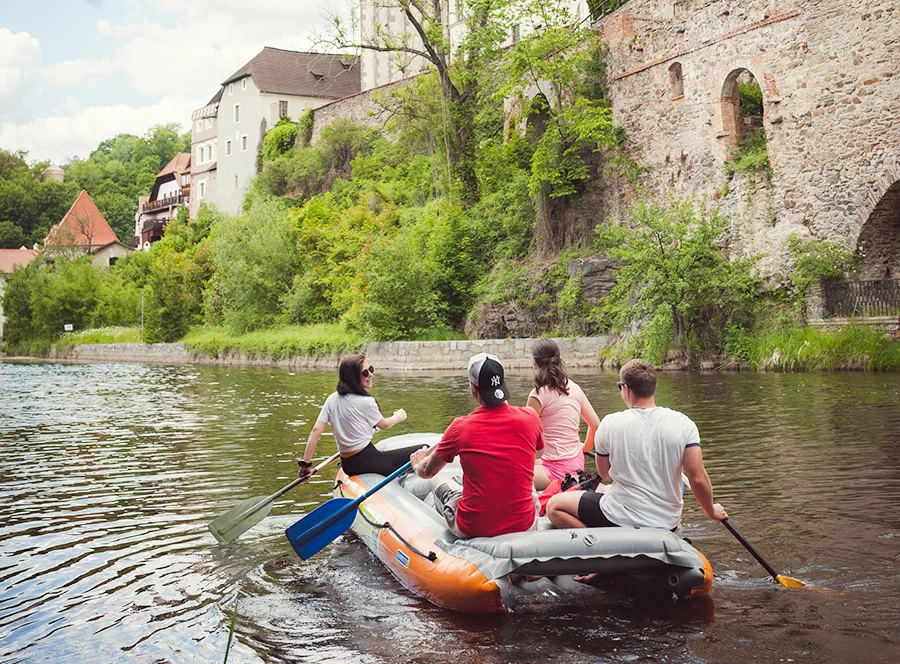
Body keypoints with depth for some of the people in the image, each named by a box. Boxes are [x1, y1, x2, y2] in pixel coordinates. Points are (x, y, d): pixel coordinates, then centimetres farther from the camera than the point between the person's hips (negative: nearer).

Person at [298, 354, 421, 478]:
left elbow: (316, 430, -3)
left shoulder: (332, 399, 2)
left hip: (347, 466, 8)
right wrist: (399, 417, 23)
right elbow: (384, 425, 2)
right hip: (368, 462, -8)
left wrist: (306, 464, 2)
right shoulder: (366, 402, -15)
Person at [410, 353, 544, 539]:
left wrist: (418, 465, 30)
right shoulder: (530, 417, -9)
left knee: (440, 480, 27)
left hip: (473, 528, -1)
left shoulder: (460, 427, -12)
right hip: (523, 525, 2)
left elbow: (427, 472, 5)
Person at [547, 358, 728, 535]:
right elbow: (698, 479, -13)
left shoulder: (610, 424, -13)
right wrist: (711, 511, 5)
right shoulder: (684, 424, -11)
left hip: (621, 519, -5)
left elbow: (604, 473, 3)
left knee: (554, 505, 10)